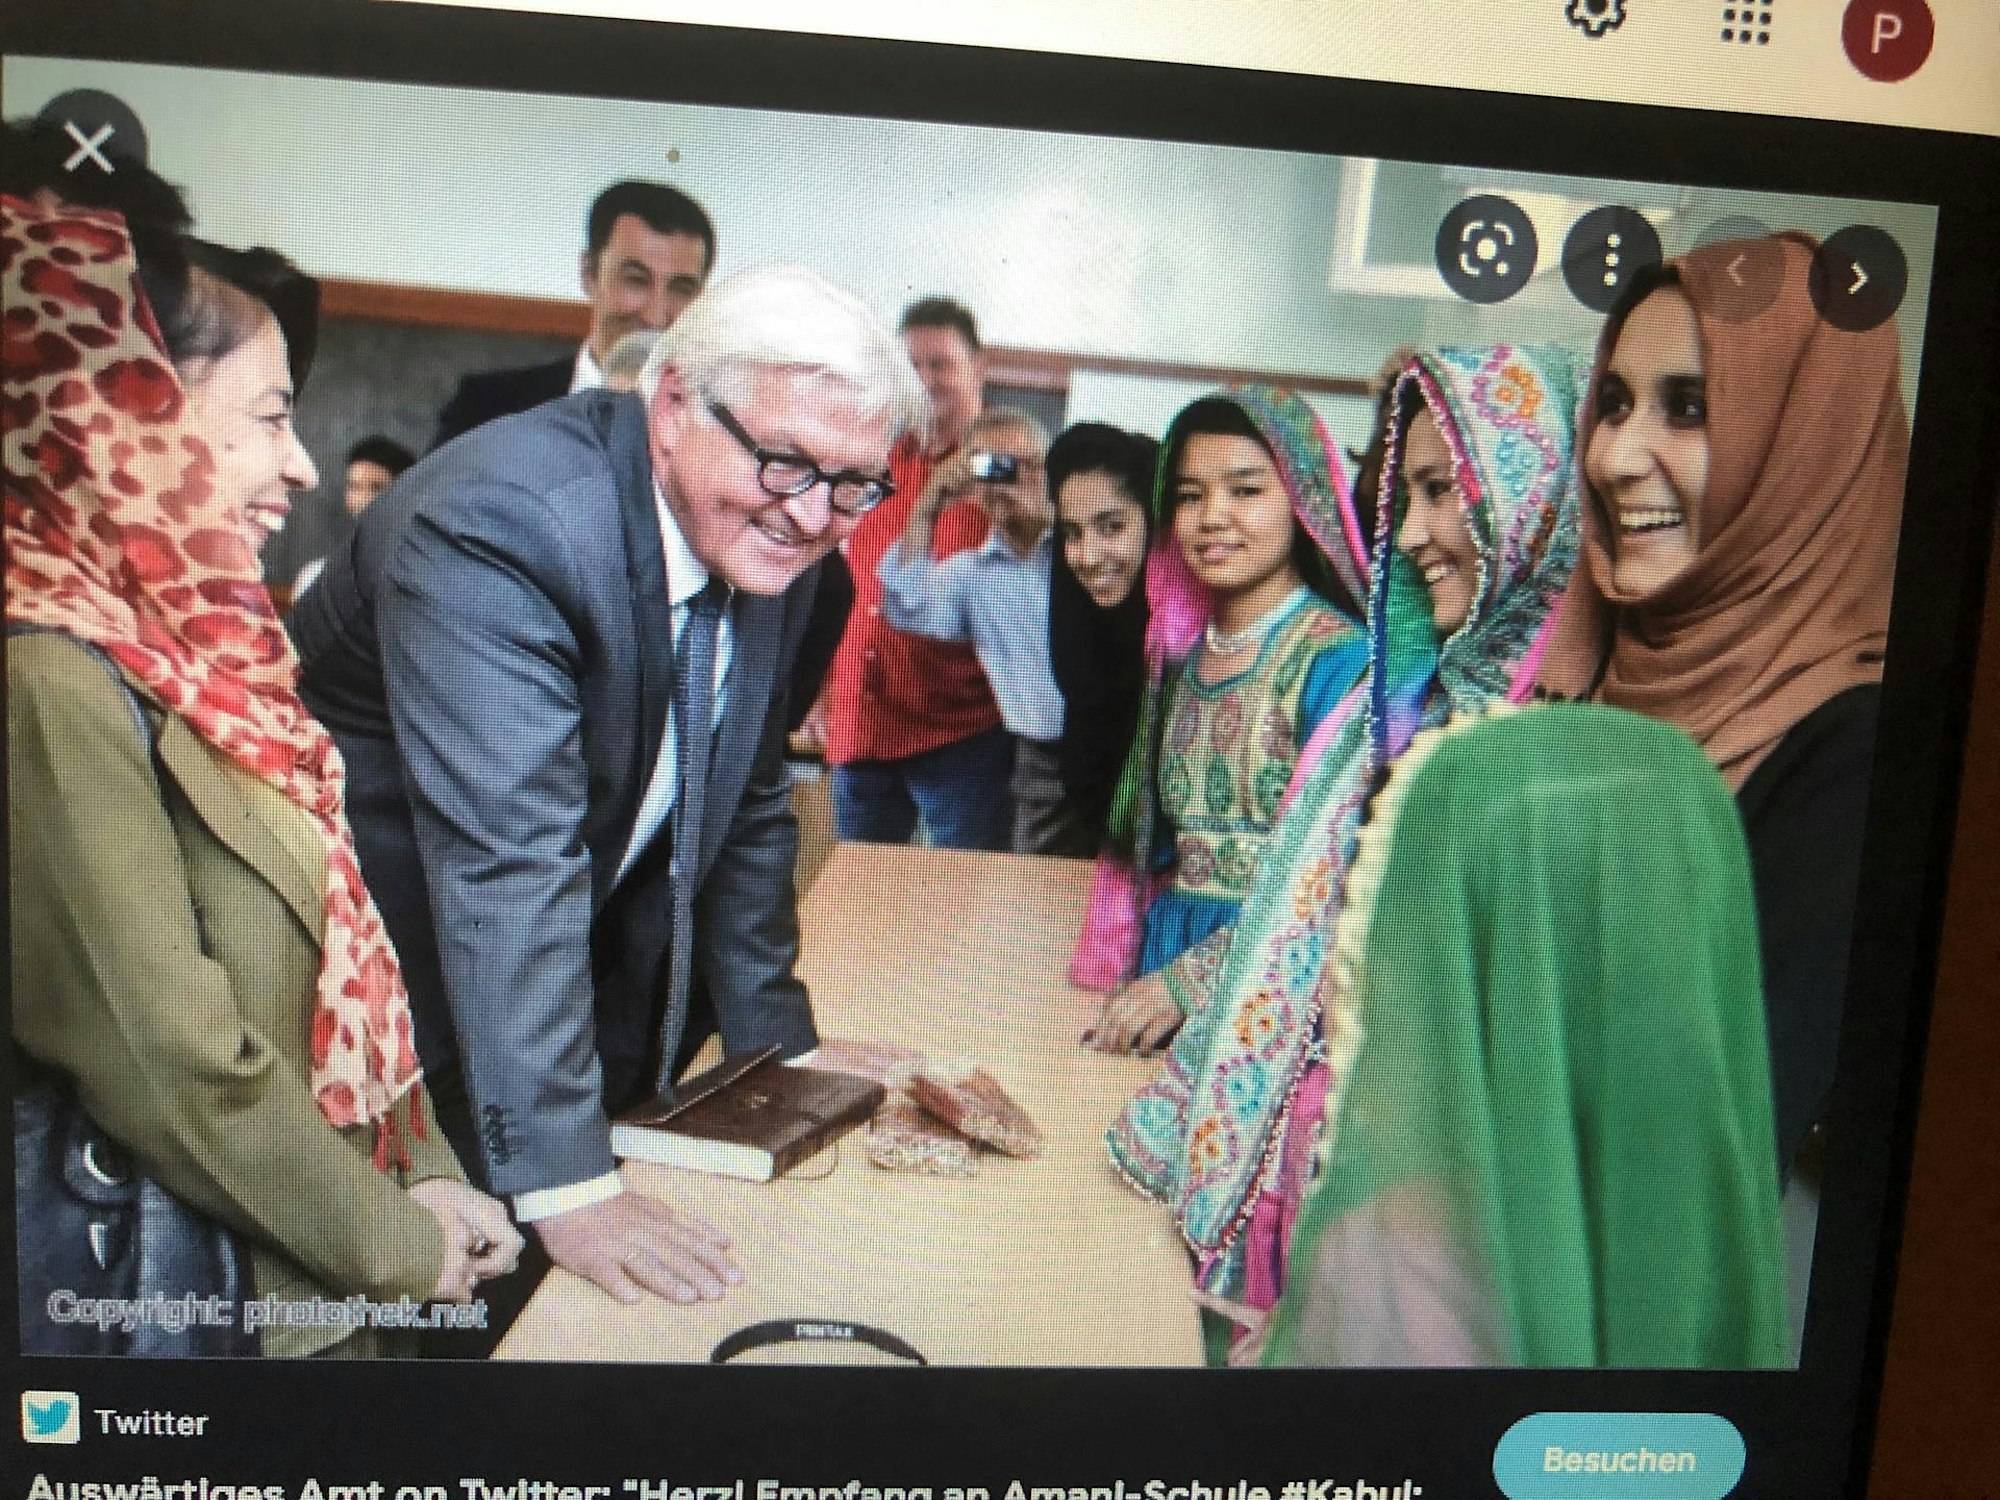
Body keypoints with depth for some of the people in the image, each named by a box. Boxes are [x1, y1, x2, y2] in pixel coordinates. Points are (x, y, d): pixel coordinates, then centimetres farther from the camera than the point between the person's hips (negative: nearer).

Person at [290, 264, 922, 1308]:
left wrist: (778, 1037, 4)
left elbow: (748, 808, 3)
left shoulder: (768, 543, -7)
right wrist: (562, 1182, -37)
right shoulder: (499, 522, -31)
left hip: (583, 965, 7)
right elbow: (504, 865, -37)